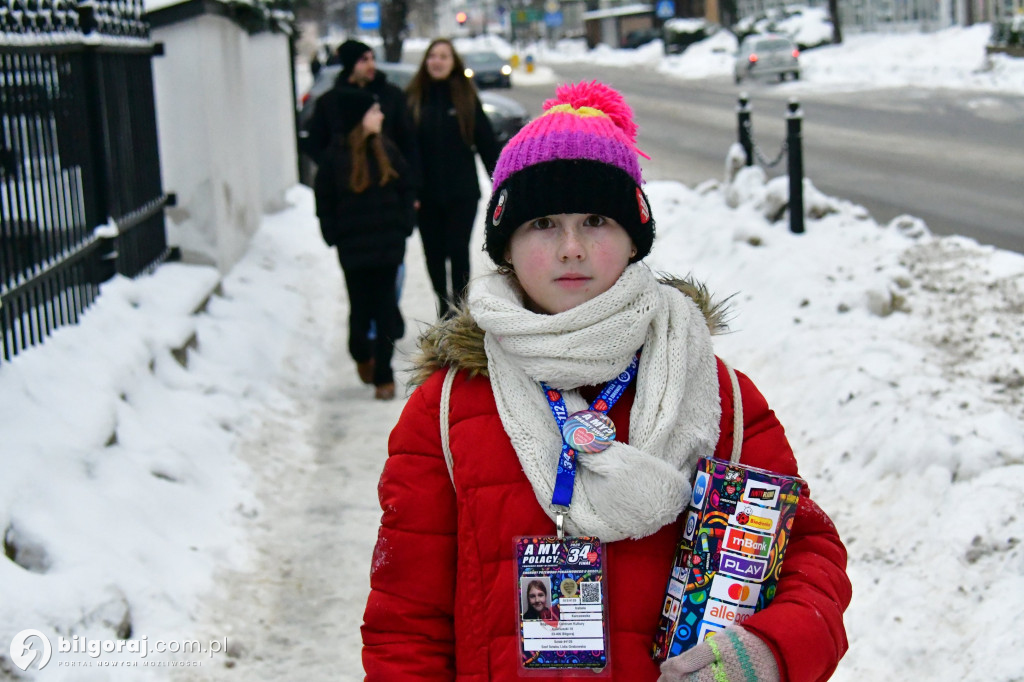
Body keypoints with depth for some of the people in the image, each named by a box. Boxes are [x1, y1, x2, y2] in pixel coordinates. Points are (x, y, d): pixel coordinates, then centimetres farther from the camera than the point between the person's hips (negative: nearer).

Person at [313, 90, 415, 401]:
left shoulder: (386, 150, 2)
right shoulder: (335, 156, -5)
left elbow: (407, 188, 9)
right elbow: (324, 201, 1)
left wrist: (405, 224, 2)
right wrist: (334, 236, -4)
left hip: (388, 245, 2)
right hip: (354, 248, -2)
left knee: (385, 309, 1)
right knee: (360, 307, 6)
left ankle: (383, 375, 6)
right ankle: (362, 355, 36)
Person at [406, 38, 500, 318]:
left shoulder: (466, 98, 1)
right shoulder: (414, 98, 2)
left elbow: (486, 143, 3)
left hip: (462, 192, -1)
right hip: (426, 194, 1)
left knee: (458, 252, -4)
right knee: (434, 254, 9)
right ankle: (444, 308, 24)